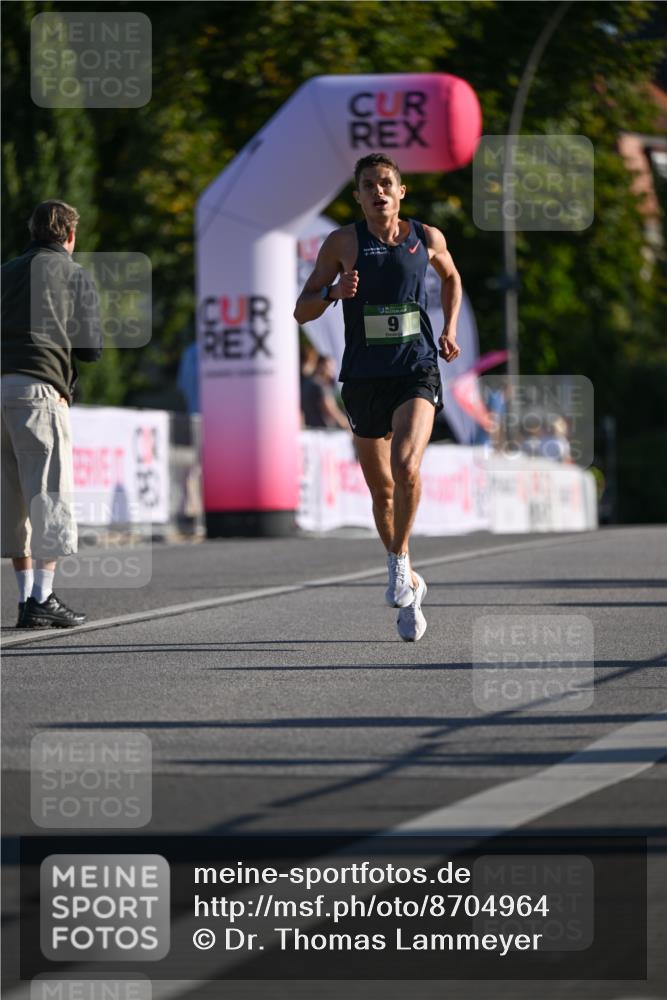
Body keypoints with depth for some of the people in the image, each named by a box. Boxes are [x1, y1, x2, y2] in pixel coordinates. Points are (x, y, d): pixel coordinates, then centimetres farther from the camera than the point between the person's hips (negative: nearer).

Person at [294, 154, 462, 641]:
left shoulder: (427, 237, 3)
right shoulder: (343, 243, -1)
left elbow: (451, 277, 26)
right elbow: (302, 312, 0)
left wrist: (450, 330, 12)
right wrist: (333, 292, -19)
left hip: (417, 372, -1)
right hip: (364, 378, 1)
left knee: (406, 466, -26)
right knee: (382, 490, 9)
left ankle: (399, 559, -6)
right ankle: (410, 584, 27)